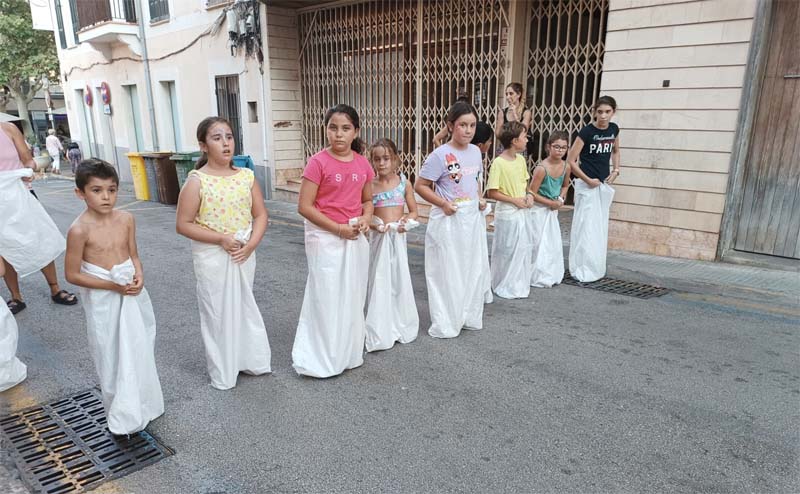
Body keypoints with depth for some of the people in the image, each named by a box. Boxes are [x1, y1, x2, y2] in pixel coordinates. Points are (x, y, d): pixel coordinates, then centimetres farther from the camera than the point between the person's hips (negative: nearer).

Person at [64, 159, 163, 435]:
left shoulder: (126, 219, -4)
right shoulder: (79, 230, -18)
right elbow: (72, 274, -12)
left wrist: (139, 276, -12)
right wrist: (113, 286, -18)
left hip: (132, 295, 5)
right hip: (103, 302, -5)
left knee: (140, 351, 16)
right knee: (113, 358, 8)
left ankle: (143, 405, 38)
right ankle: (122, 417, 27)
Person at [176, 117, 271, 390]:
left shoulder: (246, 176, -1)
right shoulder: (196, 181, -12)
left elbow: (260, 214, 4)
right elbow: (183, 224, -11)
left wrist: (251, 244, -11)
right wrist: (221, 239, -18)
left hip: (244, 253, 4)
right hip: (212, 256, -4)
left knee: (245, 306, 17)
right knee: (218, 311, 7)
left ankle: (251, 359, 35)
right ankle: (223, 372, 24)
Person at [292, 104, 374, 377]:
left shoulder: (363, 164, 3)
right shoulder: (318, 162, -12)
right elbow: (304, 206, -14)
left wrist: (365, 219, -6)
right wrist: (338, 228, -17)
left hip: (356, 239, 5)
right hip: (325, 238, -5)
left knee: (353, 297, 14)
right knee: (327, 298, 2)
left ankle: (349, 353, 31)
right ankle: (322, 359, 19)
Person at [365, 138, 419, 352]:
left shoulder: (404, 183, 1)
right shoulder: (369, 185, -3)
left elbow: (413, 211, 6)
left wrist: (407, 222, -14)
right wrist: (373, 225, -19)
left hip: (398, 237, 1)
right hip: (378, 237, -1)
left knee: (400, 279, 8)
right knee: (379, 281, 2)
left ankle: (400, 326, 25)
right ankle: (379, 332, 13)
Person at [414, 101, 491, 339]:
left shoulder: (475, 151, 6)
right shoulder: (440, 155, -14)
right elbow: (420, 186, -10)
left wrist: (479, 200, 6)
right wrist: (443, 203, -19)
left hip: (473, 218, 7)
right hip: (448, 220, -7)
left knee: (474, 267, 13)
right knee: (447, 271, 1)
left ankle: (469, 317, 30)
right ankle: (445, 325, 15)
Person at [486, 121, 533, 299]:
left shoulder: (521, 159, 4)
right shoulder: (498, 162, -18)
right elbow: (491, 192, -18)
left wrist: (527, 196, -1)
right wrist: (515, 200, -17)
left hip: (521, 211, 7)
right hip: (507, 212, -7)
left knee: (523, 248, 13)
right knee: (506, 251, 4)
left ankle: (519, 285, 29)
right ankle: (504, 287, 21)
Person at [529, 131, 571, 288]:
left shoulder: (566, 166, -4)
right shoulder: (542, 168, -23)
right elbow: (532, 193, -20)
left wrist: (561, 199, -3)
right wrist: (551, 203, -16)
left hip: (553, 210, 7)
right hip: (538, 210, -7)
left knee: (554, 243, 12)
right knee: (539, 244, -2)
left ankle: (551, 275, 27)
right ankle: (538, 277, 11)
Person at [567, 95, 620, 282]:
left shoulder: (614, 129, 4)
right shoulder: (587, 131, -14)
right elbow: (570, 161, -15)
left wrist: (616, 170, 6)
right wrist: (588, 180, -14)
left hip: (604, 185, 6)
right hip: (587, 185, -6)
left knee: (600, 229, 12)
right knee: (586, 228, -6)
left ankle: (596, 270, 23)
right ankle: (583, 271, 3)